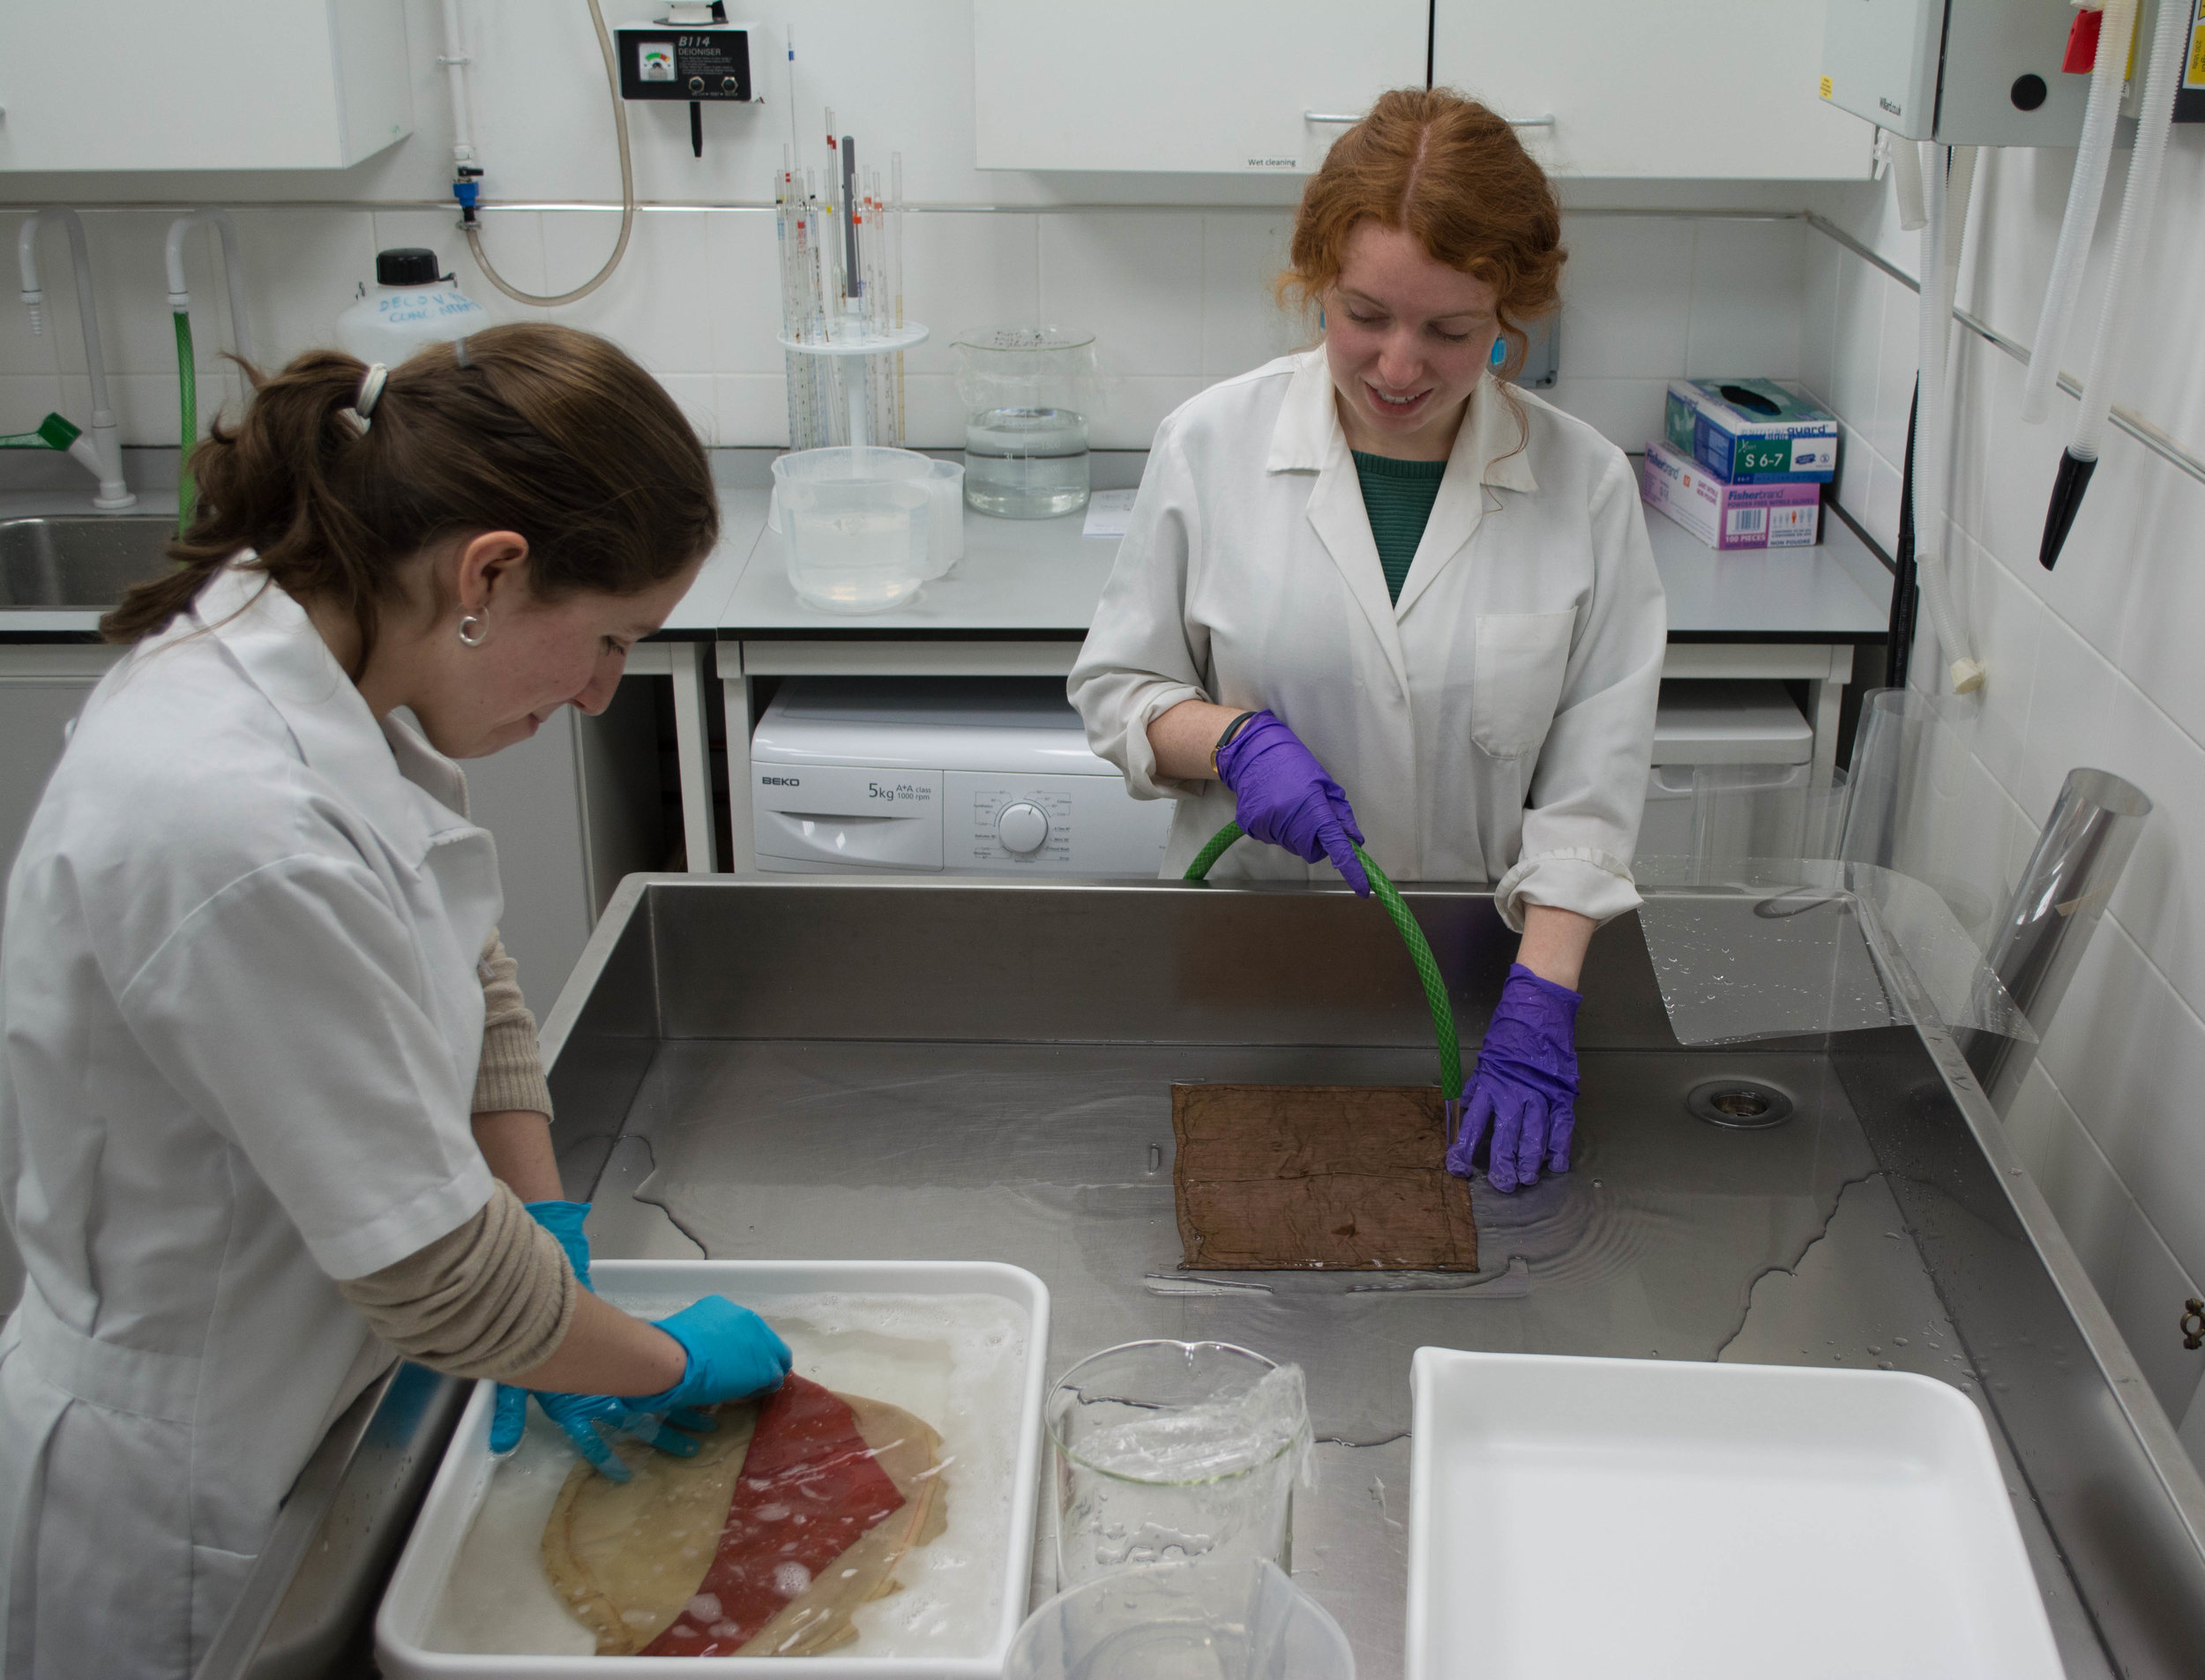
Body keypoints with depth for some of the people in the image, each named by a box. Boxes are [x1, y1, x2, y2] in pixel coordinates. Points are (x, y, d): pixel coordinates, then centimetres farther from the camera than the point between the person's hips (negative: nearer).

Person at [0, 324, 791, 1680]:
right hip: (189, 1525, -7)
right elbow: (436, 1272, -27)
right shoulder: (237, 825, -36)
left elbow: (473, 982, 6)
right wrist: (671, 1364, -11)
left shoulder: (338, 677, -8)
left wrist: (557, 1269, 0)